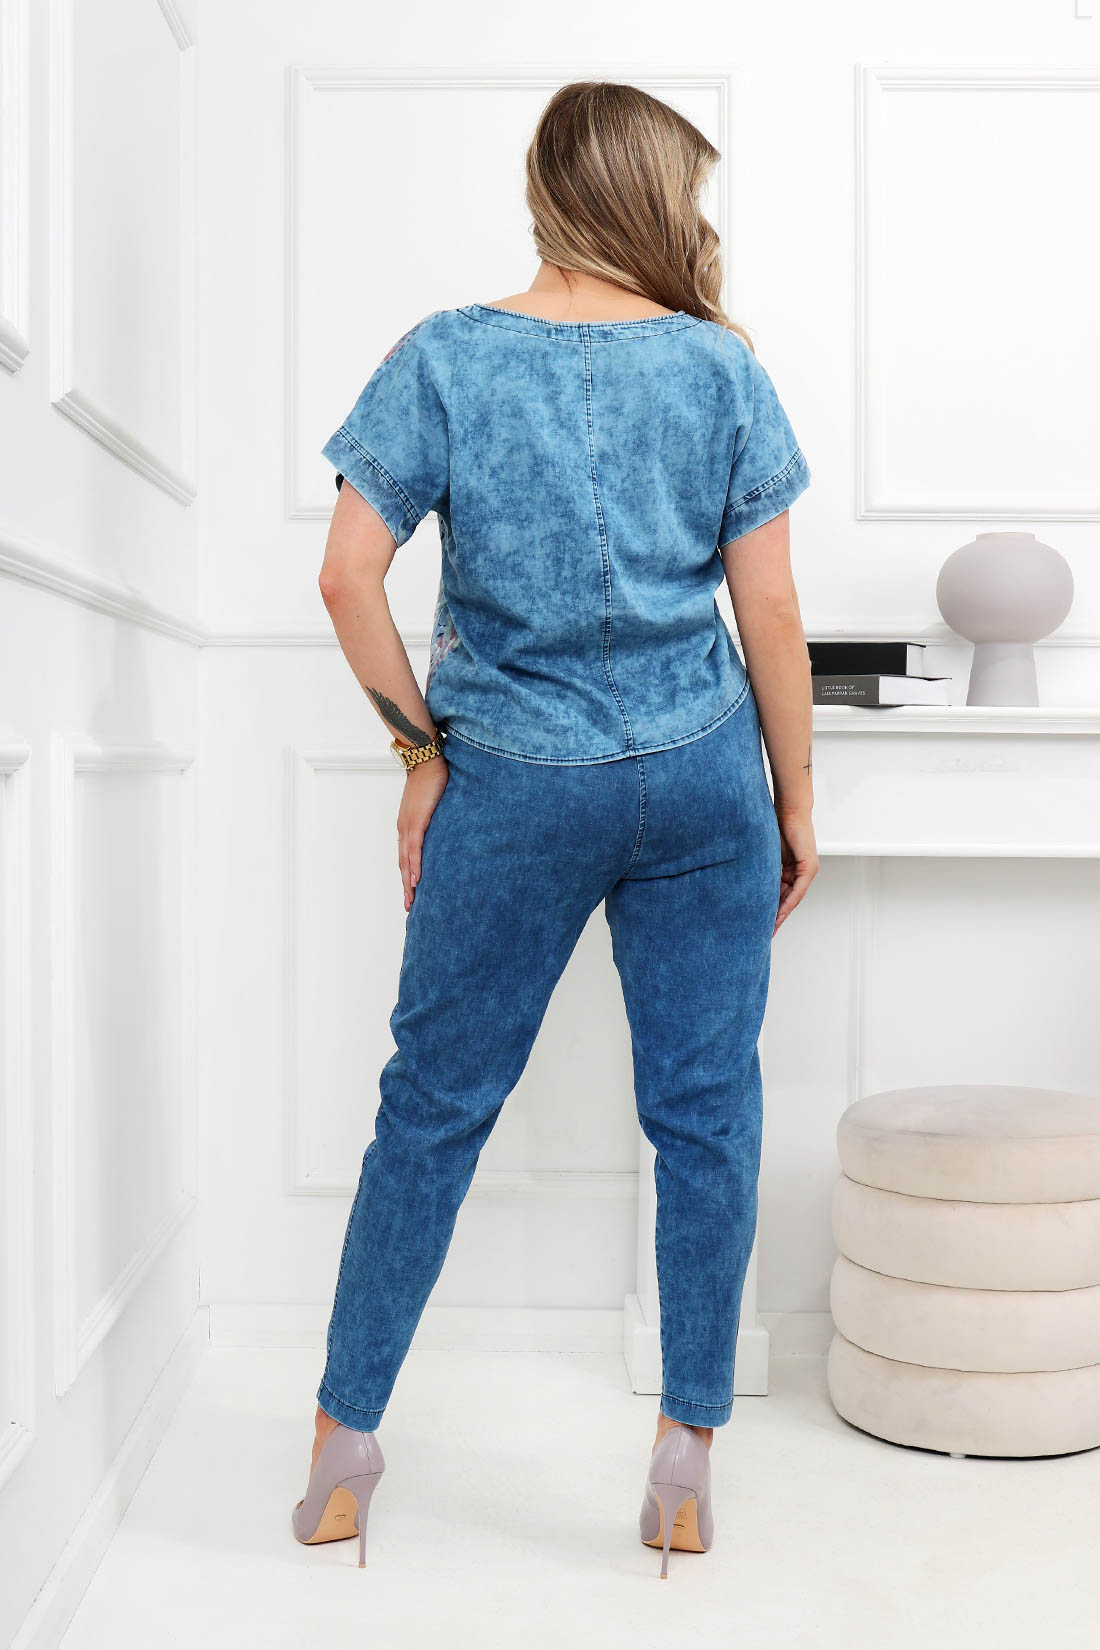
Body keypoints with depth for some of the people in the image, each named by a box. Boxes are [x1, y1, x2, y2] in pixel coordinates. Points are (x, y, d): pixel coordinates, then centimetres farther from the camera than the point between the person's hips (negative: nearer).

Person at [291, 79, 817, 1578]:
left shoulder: (446, 357, -2)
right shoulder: (719, 368, 0)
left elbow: (348, 579, -9)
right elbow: (770, 610, 0)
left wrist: (424, 748, 2)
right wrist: (797, 805, 8)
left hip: (513, 787, 0)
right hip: (701, 780, 1)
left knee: (436, 1101, 11)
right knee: (705, 1109, 8)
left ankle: (344, 1444, 21)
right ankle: (688, 1458, 17)